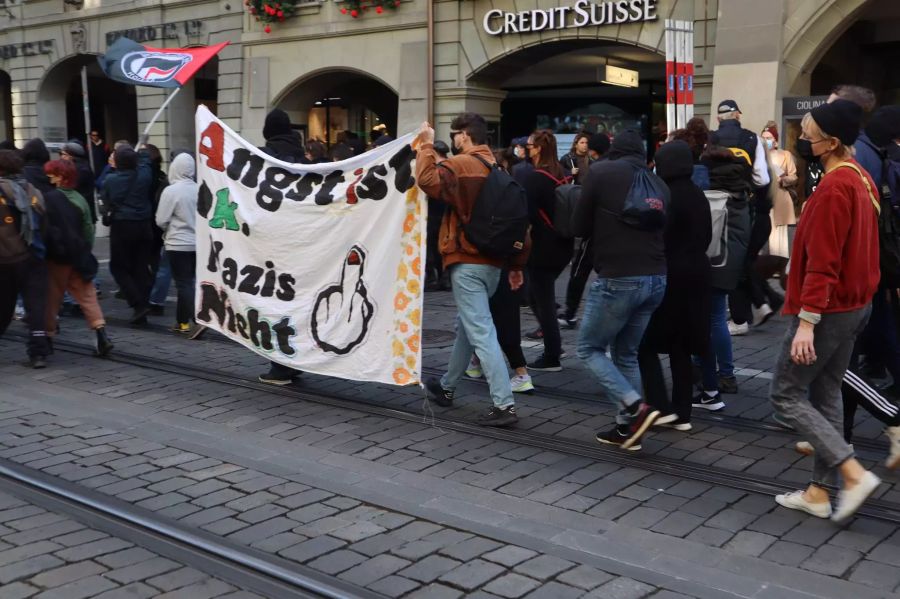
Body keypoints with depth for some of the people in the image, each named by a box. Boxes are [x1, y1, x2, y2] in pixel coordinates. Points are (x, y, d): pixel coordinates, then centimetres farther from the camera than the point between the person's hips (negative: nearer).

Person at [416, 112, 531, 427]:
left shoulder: (461, 165, -10)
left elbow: (427, 179, -25)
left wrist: (426, 145, -8)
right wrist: (517, 264, 15)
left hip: (467, 262, -8)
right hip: (493, 261, 8)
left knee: (481, 332, -8)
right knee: (467, 325, 21)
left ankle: (504, 405, -11)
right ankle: (446, 387, 37)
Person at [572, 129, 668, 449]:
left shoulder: (601, 172, -3)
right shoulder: (658, 183, 13)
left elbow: (580, 227, 3)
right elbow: (666, 231, 19)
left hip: (618, 279, -6)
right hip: (657, 279, 6)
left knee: (589, 348, 9)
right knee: (627, 354, 18)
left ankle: (637, 408, -6)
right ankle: (626, 426, 17)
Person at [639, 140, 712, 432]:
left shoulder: (667, 196, -15)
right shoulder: (699, 196, 10)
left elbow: (659, 239, -17)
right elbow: (706, 237, 16)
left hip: (670, 277, -8)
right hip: (696, 276, 8)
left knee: (646, 343, 3)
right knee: (681, 347, 12)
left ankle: (661, 407, -3)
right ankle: (682, 414, 15)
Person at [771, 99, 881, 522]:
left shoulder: (833, 187, -20)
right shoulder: (861, 178, 10)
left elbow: (822, 262, -24)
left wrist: (807, 320, -24)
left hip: (827, 309, -10)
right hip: (854, 304, 10)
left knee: (786, 395, 0)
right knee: (826, 395, 13)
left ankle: (855, 474, -5)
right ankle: (820, 492, 19)